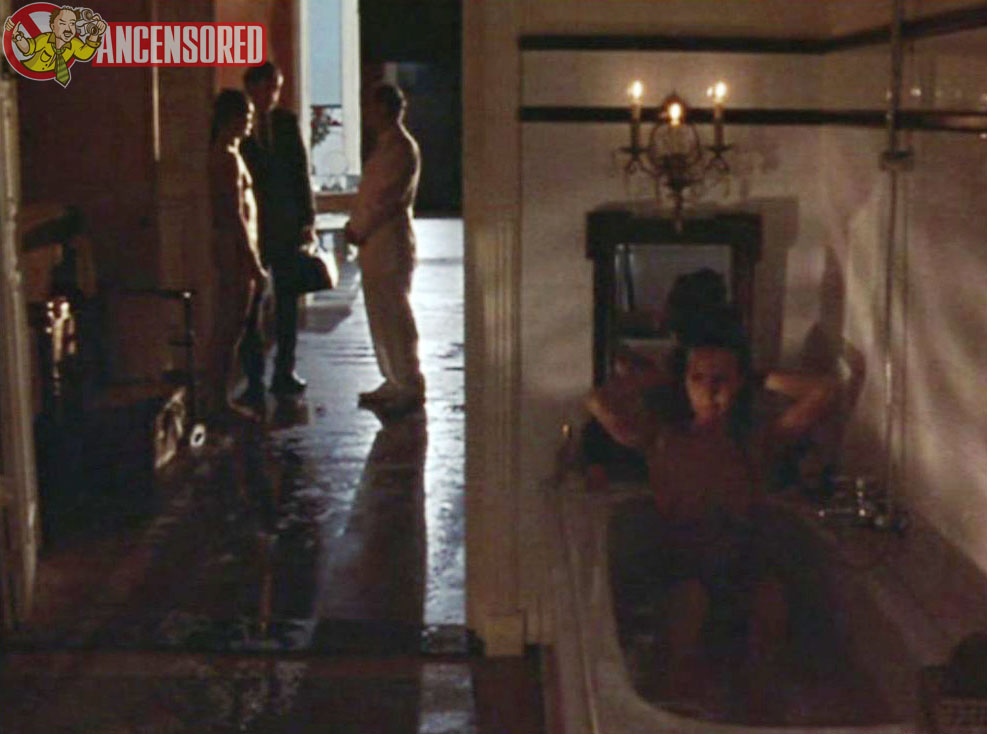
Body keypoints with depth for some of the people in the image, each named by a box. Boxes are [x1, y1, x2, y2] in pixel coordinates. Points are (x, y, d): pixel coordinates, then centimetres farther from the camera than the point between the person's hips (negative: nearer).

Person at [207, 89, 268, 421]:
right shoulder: (228, 157, -15)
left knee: (229, 328, 13)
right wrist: (253, 263, -18)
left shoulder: (225, 153, 14)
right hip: (235, 248, -10)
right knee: (230, 329, -5)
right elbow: (235, 215, -20)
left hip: (233, 247, 10)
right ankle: (220, 401, 1)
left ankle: (219, 399, 18)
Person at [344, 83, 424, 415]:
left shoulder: (401, 148, -14)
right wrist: (355, 225, 6)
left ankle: (410, 389, 0)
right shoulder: (385, 145, 17)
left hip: (390, 242, -10)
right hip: (374, 242, 10)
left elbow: (386, 199, -18)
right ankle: (394, 383, 21)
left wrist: (358, 230, -11)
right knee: (380, 316, 13)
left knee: (395, 316, -6)